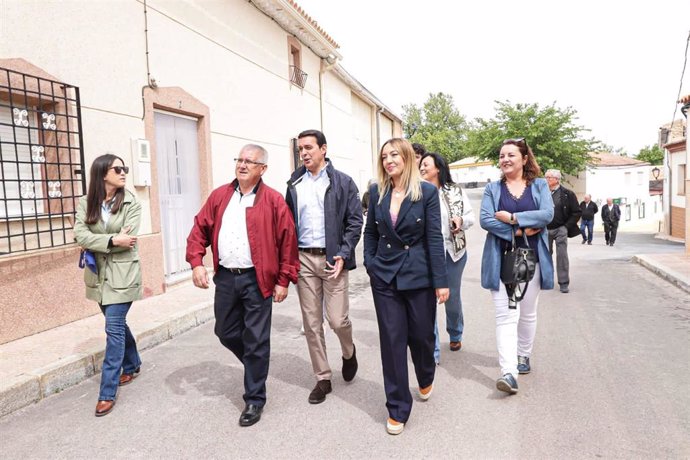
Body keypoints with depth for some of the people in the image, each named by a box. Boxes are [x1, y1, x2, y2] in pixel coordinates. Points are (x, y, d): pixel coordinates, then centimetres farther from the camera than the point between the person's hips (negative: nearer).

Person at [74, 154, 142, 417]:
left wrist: (94, 242, -10)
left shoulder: (131, 204, -6)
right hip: (98, 274, 4)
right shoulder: (86, 203, 2)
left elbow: (127, 239, -16)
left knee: (114, 328, -6)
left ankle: (108, 392, 3)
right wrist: (112, 240, -21)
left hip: (122, 274, -4)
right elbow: (80, 236, -11)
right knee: (117, 324, 18)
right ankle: (133, 365, 40)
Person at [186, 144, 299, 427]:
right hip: (225, 277, 5)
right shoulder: (219, 196, 7)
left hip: (257, 279, -4)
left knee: (256, 340, 4)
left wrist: (284, 280, -8)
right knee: (226, 333, 16)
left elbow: (287, 241, -7)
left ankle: (254, 399, 20)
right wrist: (196, 262, -5)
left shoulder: (274, 201, -6)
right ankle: (255, 366, 45)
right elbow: (200, 229, 7)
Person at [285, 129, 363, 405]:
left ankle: (349, 353, 32)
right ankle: (323, 379, 22)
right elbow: (288, 222, 10)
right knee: (311, 323, 7)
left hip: (332, 259, -3)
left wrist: (342, 255, -13)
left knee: (338, 320, -2)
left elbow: (355, 222, -3)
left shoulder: (343, 182, -1)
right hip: (304, 259, 3)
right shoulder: (294, 184, 8)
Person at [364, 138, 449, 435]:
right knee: (392, 340, 5)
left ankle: (426, 379, 46)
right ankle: (397, 408, 18)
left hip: (419, 274, -2)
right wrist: (370, 265, 2)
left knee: (421, 335, 12)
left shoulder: (427, 191, -6)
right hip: (385, 276, 2)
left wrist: (441, 281, -10)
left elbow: (434, 237, -8)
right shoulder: (377, 192, 3)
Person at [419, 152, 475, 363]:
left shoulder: (455, 191, 1)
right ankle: (432, 352, 7)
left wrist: (461, 221, -15)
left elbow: (471, 215, 5)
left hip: (453, 251, 2)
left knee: (452, 298, 17)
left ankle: (455, 335, 45)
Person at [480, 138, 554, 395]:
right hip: (502, 258, -1)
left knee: (527, 313, 14)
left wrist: (512, 218, -15)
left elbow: (547, 214, -10)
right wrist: (520, 230, -15)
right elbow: (485, 220, -9)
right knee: (506, 314, -9)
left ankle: (523, 355, 35)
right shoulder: (493, 188, 6)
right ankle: (509, 372, -12)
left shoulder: (539, 186, 6)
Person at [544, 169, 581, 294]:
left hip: (560, 229, -3)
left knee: (562, 255, -4)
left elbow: (577, 212, -2)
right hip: (545, 230, 3)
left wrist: (567, 226, -8)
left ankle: (564, 283, 4)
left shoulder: (567, 194, -4)